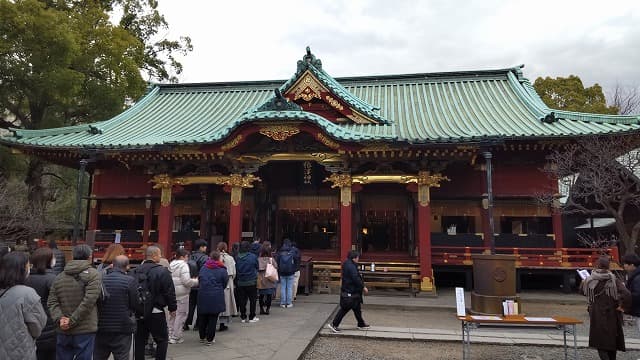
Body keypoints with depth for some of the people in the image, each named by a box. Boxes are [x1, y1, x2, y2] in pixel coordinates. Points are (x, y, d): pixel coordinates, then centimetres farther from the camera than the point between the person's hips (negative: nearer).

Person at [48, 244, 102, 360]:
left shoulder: (60, 276, 9)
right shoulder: (93, 275, -8)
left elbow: (52, 302, 3)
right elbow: (88, 302, -16)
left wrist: (59, 319, -5)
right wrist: (72, 321, -11)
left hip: (63, 331, 5)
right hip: (85, 331, -5)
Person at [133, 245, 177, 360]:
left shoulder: (136, 271, 4)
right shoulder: (162, 272, -14)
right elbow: (170, 292, -12)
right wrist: (172, 308, 1)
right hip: (155, 312, -6)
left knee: (140, 340, 14)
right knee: (162, 340, 6)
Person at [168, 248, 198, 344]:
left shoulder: (171, 265, 11)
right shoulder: (183, 265, -15)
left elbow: (171, 279, 12)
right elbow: (186, 281, -21)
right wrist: (196, 281, -5)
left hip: (172, 292, 8)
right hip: (182, 294, -8)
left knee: (173, 314, 18)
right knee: (181, 314, 1)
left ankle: (170, 335, 26)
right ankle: (176, 337, 5)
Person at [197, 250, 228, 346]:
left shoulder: (203, 268, 4)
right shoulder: (222, 270, -6)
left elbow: (199, 280, 10)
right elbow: (225, 283, 1)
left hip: (203, 296, 4)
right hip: (216, 297, -3)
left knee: (202, 317, 15)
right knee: (213, 318, 4)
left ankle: (202, 337, 27)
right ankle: (210, 339, 10)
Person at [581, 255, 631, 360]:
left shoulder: (589, 280, -6)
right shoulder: (613, 280, -10)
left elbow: (582, 290, 14)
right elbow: (627, 295, -21)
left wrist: (583, 281, 33)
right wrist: (622, 306, -6)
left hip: (596, 316, 0)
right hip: (612, 315, 1)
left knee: (600, 343, 3)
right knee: (612, 341, 17)